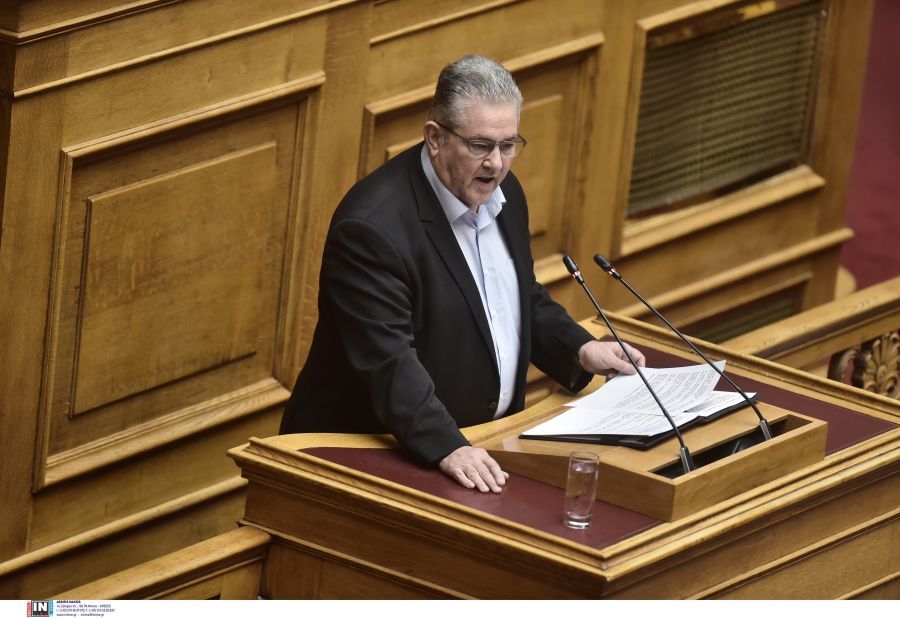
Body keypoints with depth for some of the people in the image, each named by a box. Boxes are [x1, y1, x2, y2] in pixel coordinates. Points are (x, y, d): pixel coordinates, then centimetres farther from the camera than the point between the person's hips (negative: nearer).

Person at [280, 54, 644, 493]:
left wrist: (580, 350, 4)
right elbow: (387, 362, -27)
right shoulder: (373, 226, -21)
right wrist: (447, 449, -38)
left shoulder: (502, 193, 7)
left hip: (481, 445, 7)